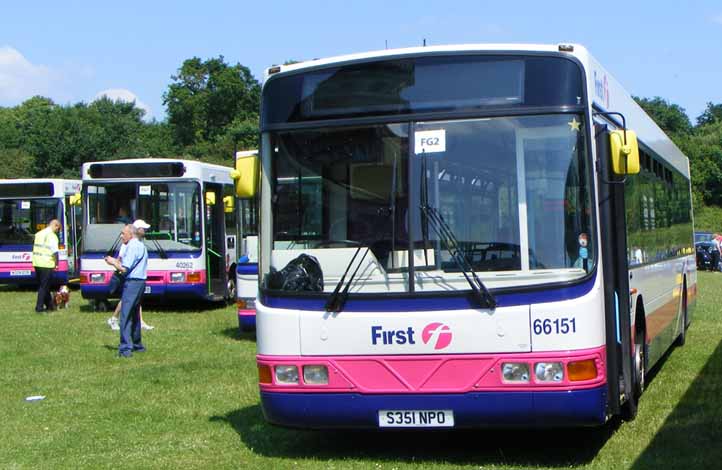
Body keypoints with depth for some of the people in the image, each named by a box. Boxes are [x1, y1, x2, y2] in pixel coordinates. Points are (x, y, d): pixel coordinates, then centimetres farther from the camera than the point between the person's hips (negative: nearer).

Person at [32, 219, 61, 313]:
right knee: (44, 286, 0)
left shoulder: (38, 234, 14)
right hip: (46, 264, -8)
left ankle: (50, 305, 25)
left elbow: (35, 249, 16)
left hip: (37, 263, 8)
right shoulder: (52, 236, -11)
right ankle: (39, 307, 1)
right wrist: (56, 263, -4)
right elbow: (54, 252, -17)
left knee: (42, 285, 16)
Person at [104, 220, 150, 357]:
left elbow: (124, 268, -17)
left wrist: (113, 262, -1)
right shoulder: (141, 245, 17)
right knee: (135, 315, 19)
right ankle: (137, 344, 27)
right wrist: (117, 261, 13)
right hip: (140, 282, 10)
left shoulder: (132, 246, -13)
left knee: (126, 316, -10)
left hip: (132, 283, -10)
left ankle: (126, 348, -13)